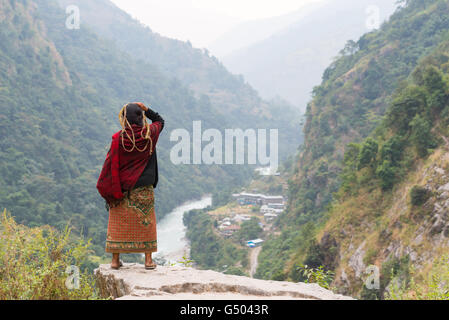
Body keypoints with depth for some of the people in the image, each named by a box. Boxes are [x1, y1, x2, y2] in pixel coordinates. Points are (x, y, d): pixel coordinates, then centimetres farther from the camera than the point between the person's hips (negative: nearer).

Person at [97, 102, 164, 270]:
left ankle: (115, 259, 10)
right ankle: (148, 259, 10)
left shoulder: (118, 138, -10)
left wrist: (109, 189, 0)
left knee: (119, 223, 8)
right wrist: (145, 108, 3)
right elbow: (160, 120, 17)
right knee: (145, 221, 9)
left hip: (122, 187, -1)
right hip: (144, 188, 1)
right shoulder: (149, 133, -5)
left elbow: (111, 163, -8)